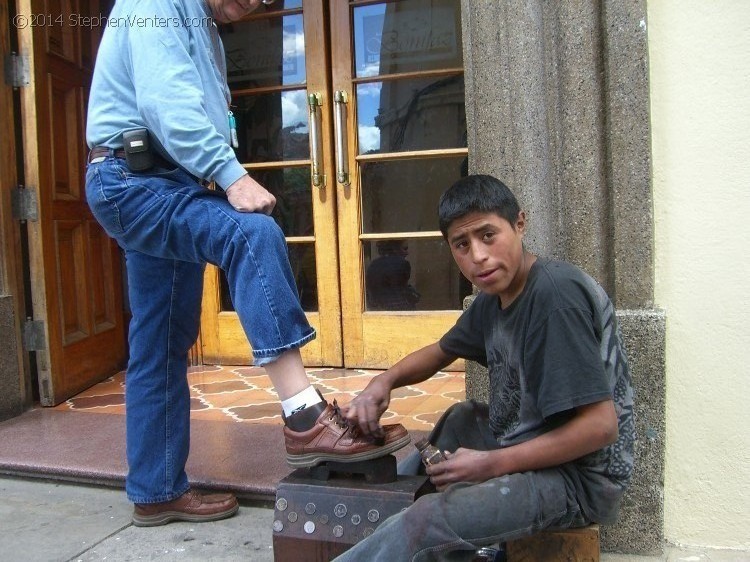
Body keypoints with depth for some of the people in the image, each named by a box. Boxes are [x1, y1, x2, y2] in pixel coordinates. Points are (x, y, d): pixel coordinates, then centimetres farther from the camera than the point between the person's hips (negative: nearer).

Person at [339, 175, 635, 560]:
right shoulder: (492, 298, 3)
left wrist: (491, 464, -20)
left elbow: (600, 425, -25)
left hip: (582, 475, -9)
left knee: (432, 519, -24)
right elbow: (441, 351, 21)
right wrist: (385, 380, 2)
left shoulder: (556, 294, -23)